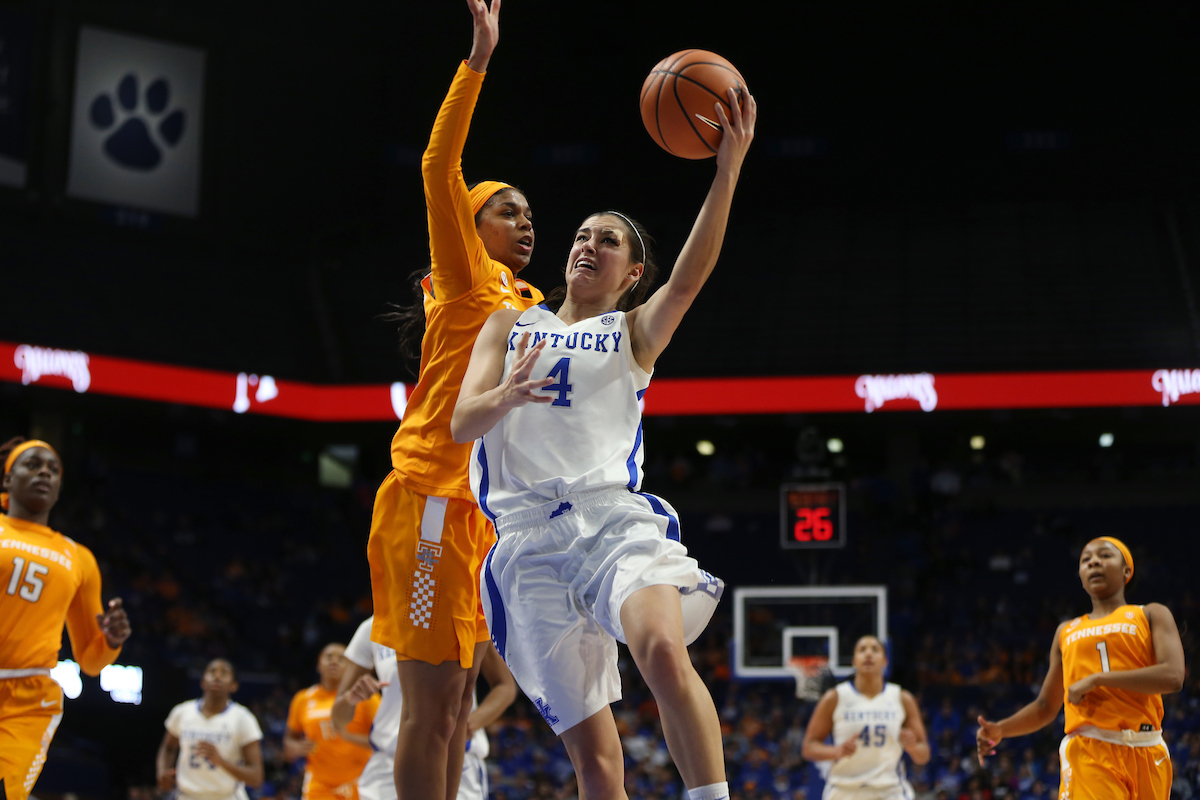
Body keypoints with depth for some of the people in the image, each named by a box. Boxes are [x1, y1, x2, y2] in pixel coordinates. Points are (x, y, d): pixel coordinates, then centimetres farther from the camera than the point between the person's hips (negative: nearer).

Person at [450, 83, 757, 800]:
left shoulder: (634, 332, 17)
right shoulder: (510, 325, 22)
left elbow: (690, 277, -5)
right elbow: (461, 424, 8)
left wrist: (727, 172, -18)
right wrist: (503, 398, -16)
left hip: (614, 518, -1)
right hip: (528, 542, 2)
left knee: (665, 652, -33)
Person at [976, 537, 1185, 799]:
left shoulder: (1151, 615, 12)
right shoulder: (1067, 632, 22)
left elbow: (1173, 676, -7)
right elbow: (1046, 707, 24)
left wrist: (1097, 679, -10)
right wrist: (1000, 730, 5)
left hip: (1146, 755, 0)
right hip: (1087, 753, 0)